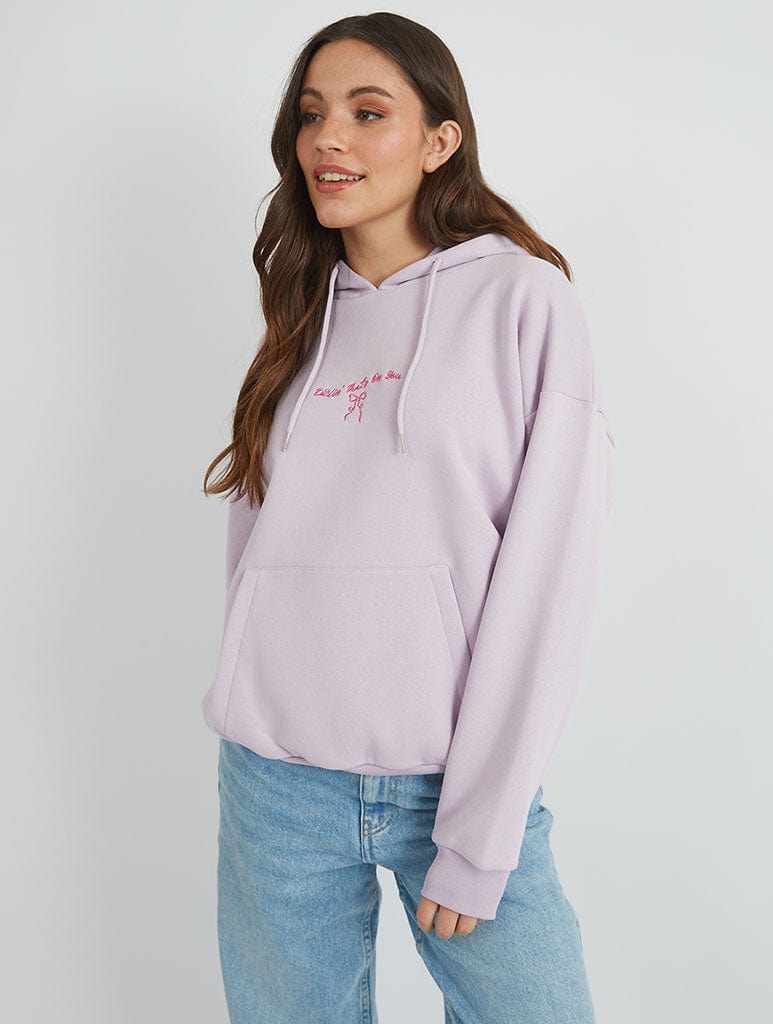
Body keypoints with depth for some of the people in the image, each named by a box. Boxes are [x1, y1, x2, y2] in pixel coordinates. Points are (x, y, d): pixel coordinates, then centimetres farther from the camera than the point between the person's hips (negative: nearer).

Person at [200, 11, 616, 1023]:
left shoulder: (524, 296, -4)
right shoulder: (302, 315, 11)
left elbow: (548, 570, -10)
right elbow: (256, 539, 11)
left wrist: (479, 838, -13)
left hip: (459, 780, -3)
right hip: (277, 783, 4)